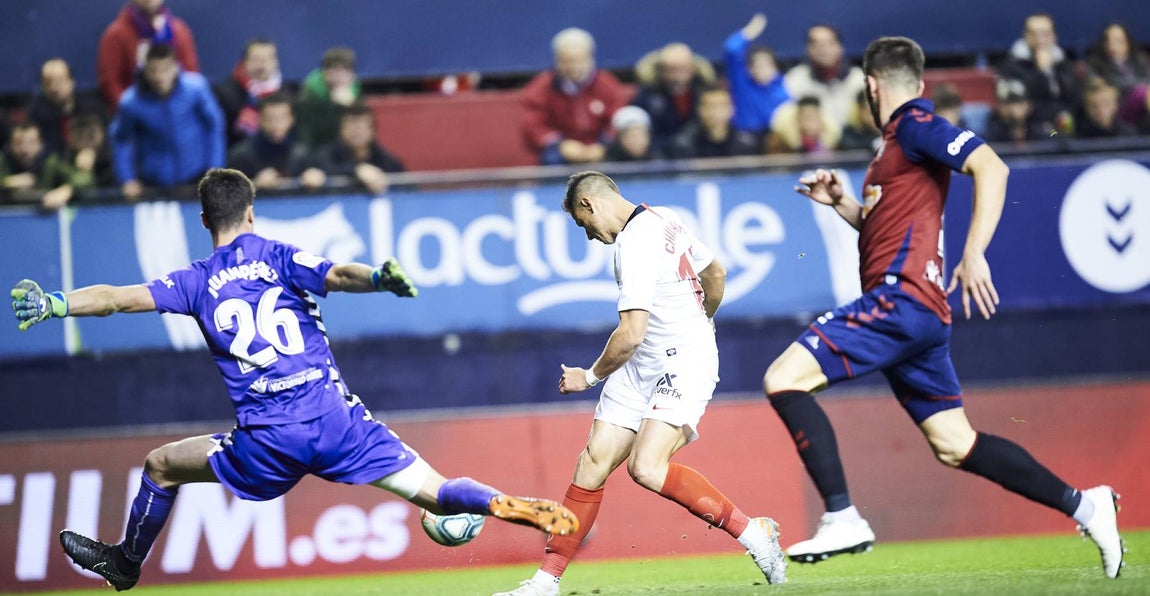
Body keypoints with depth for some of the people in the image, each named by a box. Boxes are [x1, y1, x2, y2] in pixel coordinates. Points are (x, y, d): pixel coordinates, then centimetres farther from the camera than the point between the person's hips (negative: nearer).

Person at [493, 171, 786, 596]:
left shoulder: (634, 244, -18)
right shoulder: (664, 219, 11)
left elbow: (631, 333, -22)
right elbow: (715, 274, 25)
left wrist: (590, 376, -6)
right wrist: (699, 323, 44)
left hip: (685, 362, -10)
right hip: (641, 368, 10)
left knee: (647, 468, -26)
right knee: (593, 464, 2)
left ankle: (752, 532, -13)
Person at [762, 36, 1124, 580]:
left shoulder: (916, 125, -4)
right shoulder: (897, 141, 24)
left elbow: (991, 168, -17)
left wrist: (974, 255, -23)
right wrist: (839, 201, 20)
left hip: (901, 296, -10)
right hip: (918, 315, 10)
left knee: (783, 378, -16)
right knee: (954, 445, 11)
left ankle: (842, 519, -21)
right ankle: (1081, 505, 12)